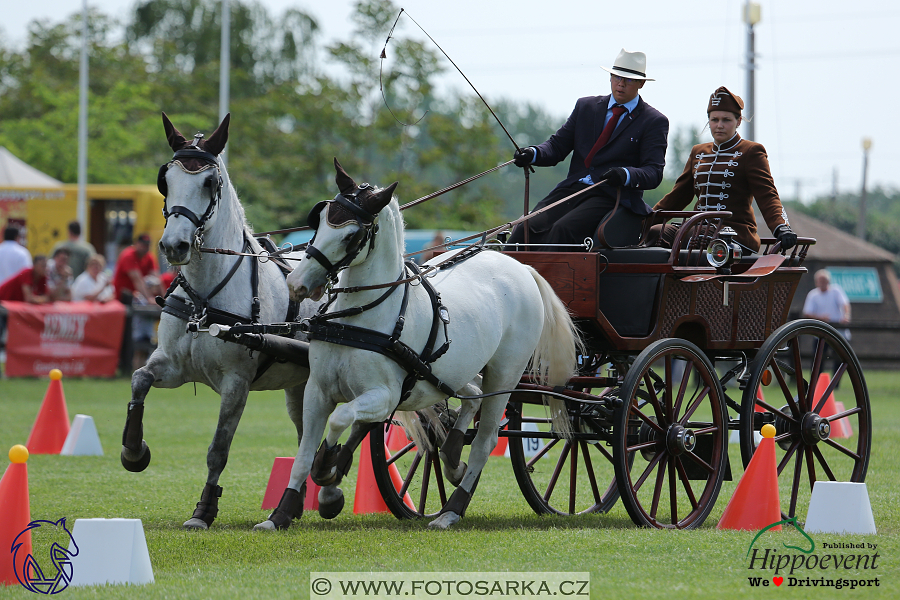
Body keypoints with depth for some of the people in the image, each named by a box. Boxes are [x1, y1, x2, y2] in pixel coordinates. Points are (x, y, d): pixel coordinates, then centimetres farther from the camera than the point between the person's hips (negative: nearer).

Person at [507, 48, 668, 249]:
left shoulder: (655, 122, 6)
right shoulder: (586, 106, 20)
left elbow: (654, 173, -3)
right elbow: (558, 145, 17)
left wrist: (625, 175, -25)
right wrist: (533, 154, -6)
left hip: (611, 197, -4)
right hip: (571, 190, 4)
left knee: (563, 229, -32)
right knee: (526, 230, -22)